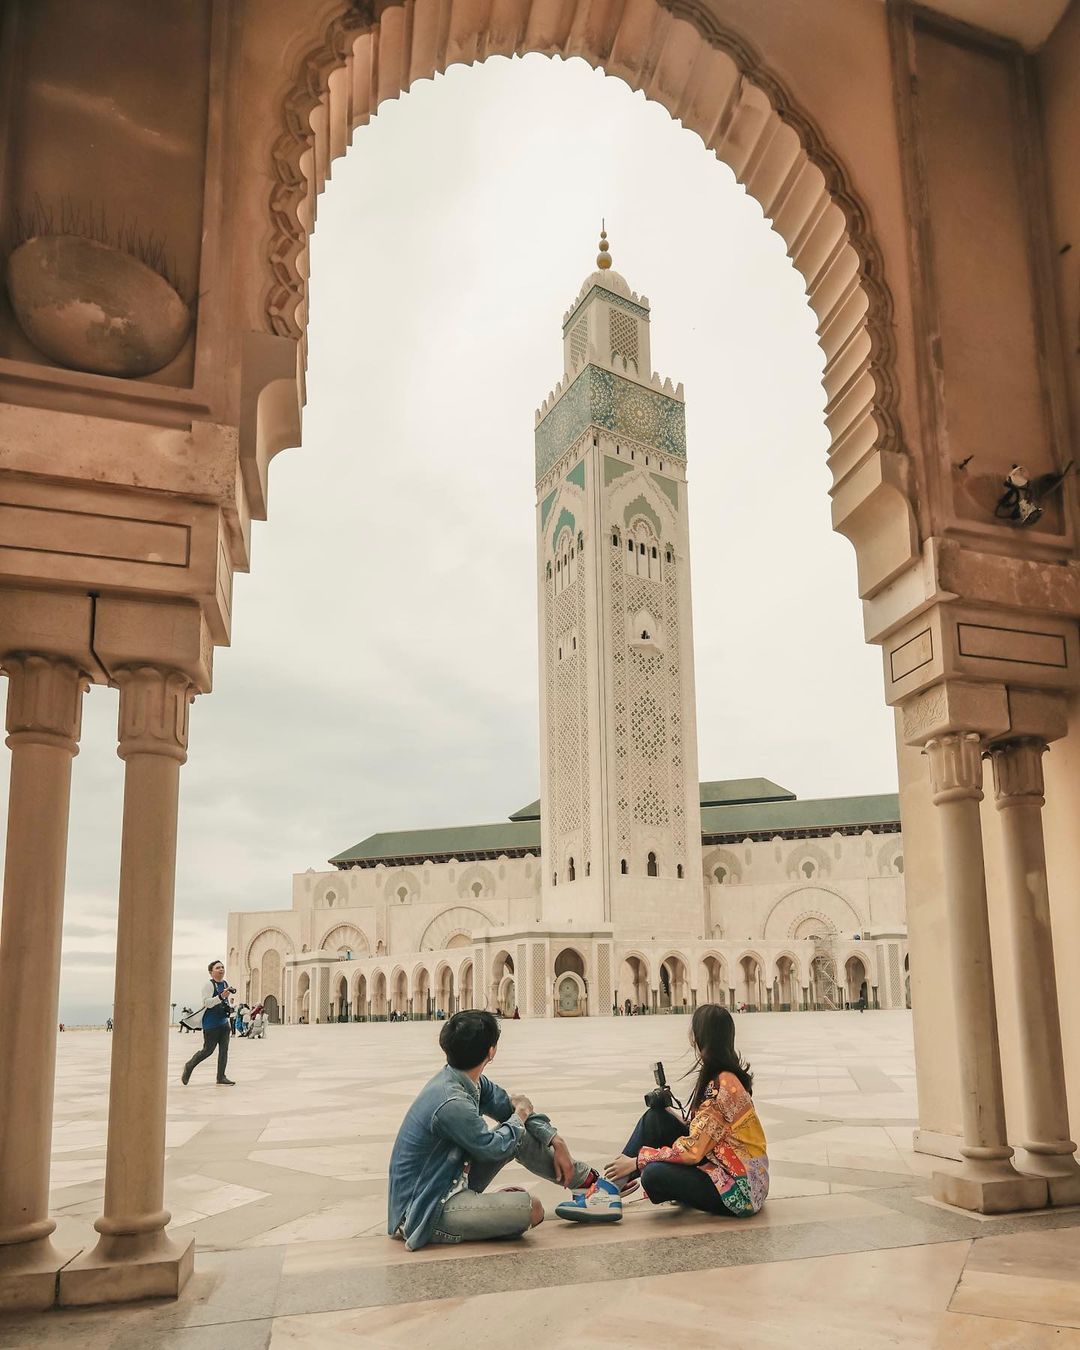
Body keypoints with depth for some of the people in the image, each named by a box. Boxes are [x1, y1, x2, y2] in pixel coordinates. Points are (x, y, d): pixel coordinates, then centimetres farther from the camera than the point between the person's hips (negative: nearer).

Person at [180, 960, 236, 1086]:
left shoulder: (225, 983, 9)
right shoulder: (209, 985, -14)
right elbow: (208, 1003, -24)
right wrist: (221, 996, -35)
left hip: (223, 1022, 7)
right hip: (211, 1024, -7)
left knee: (224, 1049, 3)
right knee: (208, 1050, 2)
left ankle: (221, 1077, 8)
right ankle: (189, 1066, 26)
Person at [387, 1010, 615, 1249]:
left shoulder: (471, 1083, 0)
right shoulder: (451, 1104, -29)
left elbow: (510, 1107, 13)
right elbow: (494, 1147, -15)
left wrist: (557, 1142, 5)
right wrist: (520, 1115, 2)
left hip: (451, 1183, 10)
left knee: (518, 1134, 7)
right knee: (531, 1210, -28)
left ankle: (587, 1178, 19)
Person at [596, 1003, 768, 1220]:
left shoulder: (722, 1086, -23)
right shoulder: (723, 1077, 6)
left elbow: (692, 1151, -23)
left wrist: (637, 1161, -15)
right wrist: (670, 1115, 2)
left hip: (740, 1189, -9)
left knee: (654, 1175, -26)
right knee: (655, 1118, -2)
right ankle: (614, 1182, 4)